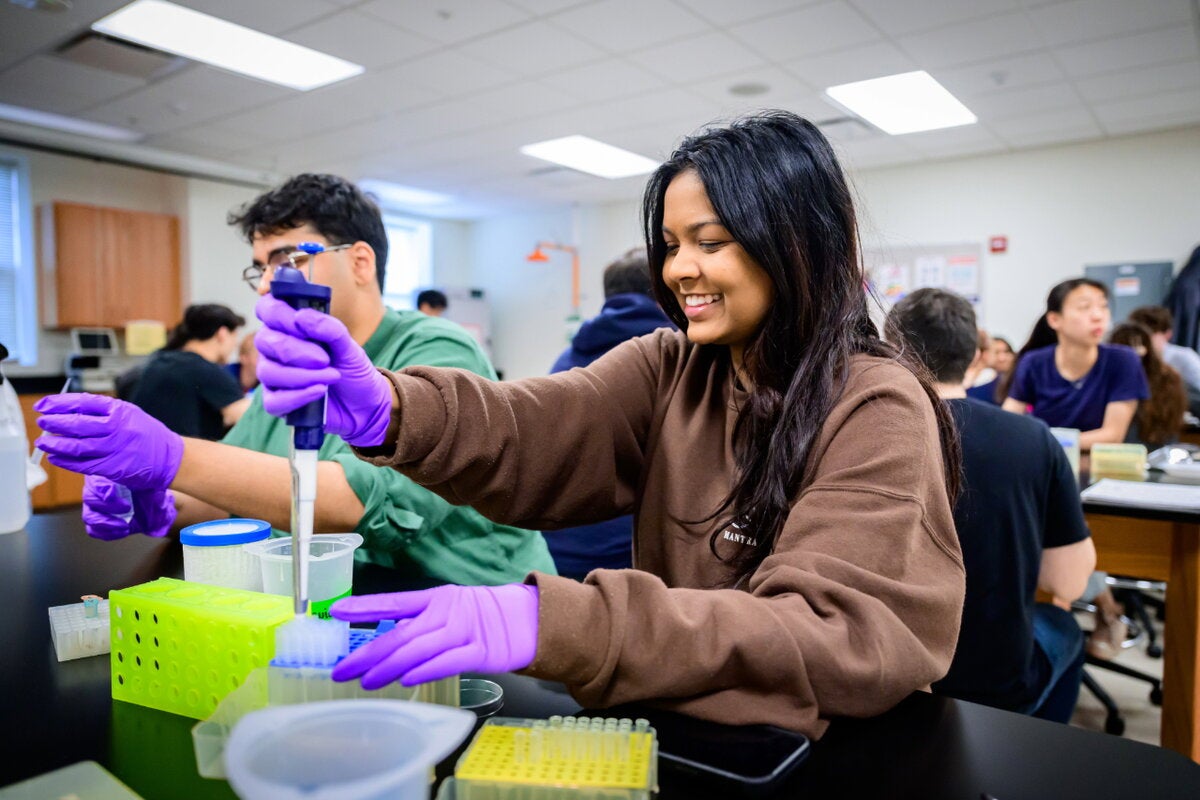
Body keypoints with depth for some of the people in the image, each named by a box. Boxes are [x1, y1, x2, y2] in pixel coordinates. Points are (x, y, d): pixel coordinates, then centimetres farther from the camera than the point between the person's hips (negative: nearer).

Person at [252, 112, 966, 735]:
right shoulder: (668, 369, 0)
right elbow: (534, 434, -15)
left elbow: (842, 634, -27)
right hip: (682, 736, 4)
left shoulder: (878, 413, -15)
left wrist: (554, 622, -39)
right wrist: (387, 408, -36)